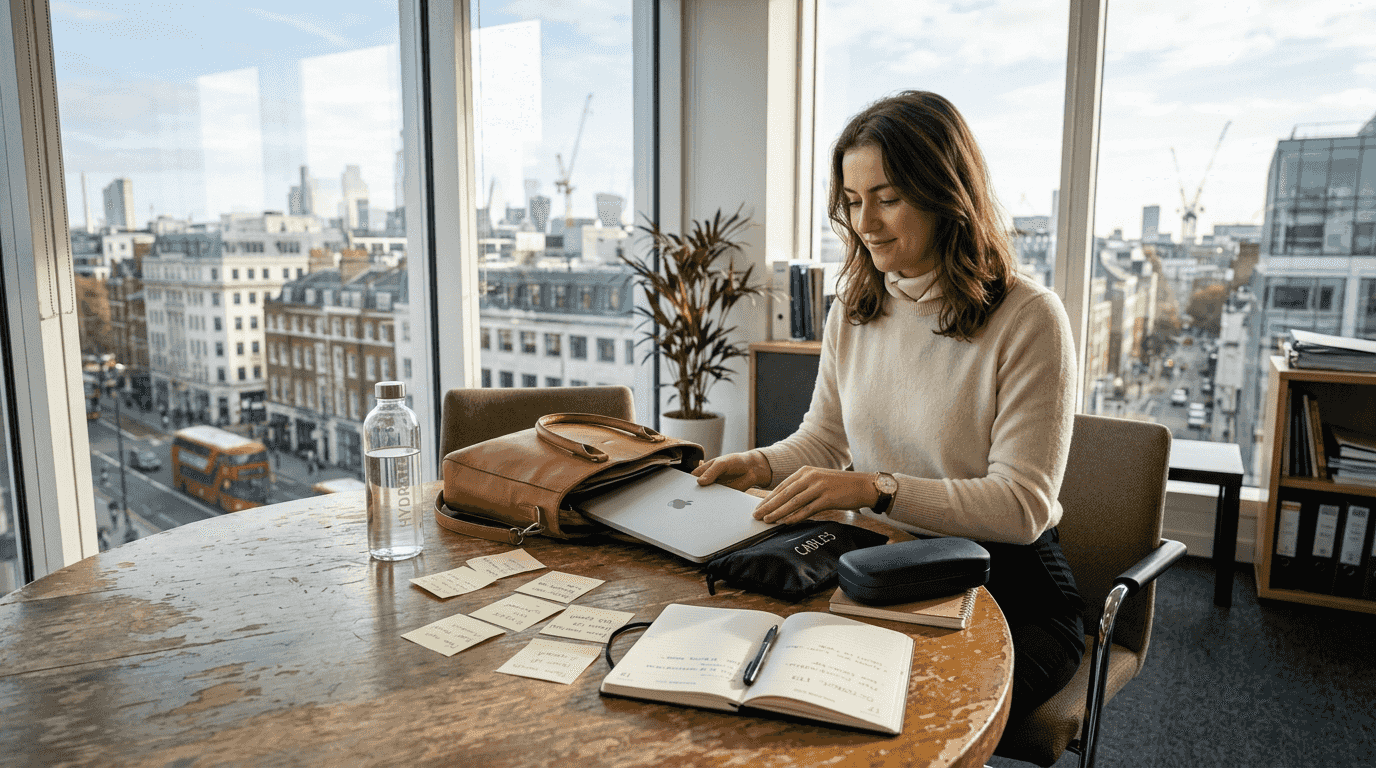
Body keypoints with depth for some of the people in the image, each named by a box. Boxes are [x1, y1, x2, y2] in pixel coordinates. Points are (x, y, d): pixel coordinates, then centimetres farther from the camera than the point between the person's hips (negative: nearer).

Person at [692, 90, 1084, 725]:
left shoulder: (1028, 319, -14)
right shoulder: (853, 309, 5)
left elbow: (1023, 505, -18)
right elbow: (824, 437, 15)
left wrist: (878, 489, -29)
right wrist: (762, 465, -6)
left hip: (1005, 586, -4)